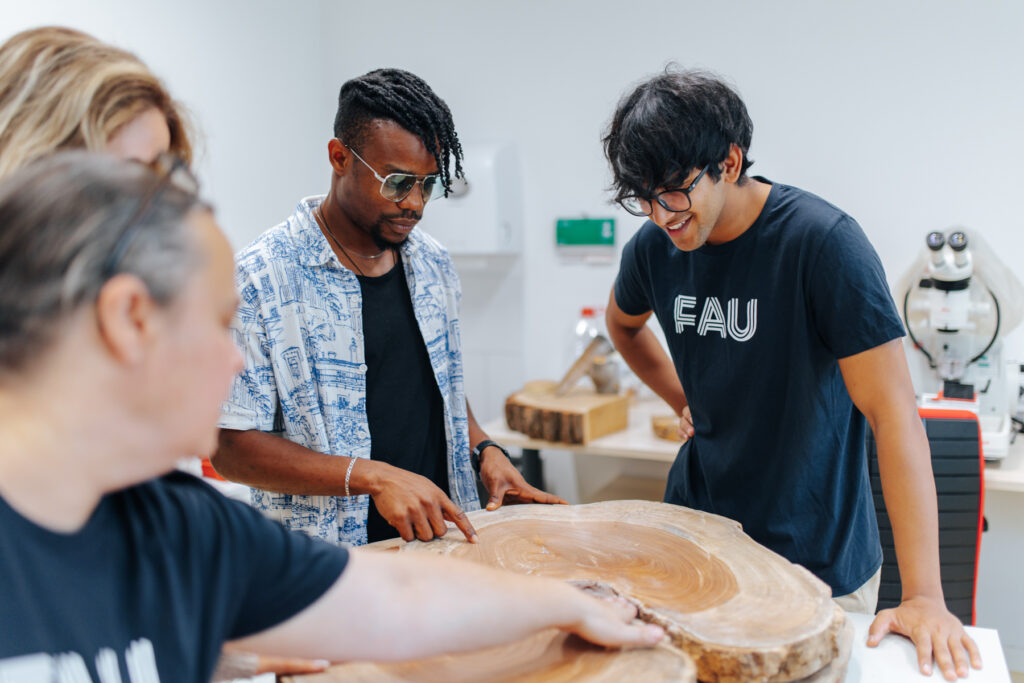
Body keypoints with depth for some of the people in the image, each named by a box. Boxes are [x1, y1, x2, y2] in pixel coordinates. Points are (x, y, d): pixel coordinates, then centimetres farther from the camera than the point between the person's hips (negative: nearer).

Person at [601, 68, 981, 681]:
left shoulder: (824, 243, -21)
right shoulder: (653, 246, -4)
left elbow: (893, 413, -25)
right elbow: (624, 322, 20)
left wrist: (923, 596, -28)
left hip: (818, 559, -4)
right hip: (697, 533, 5)